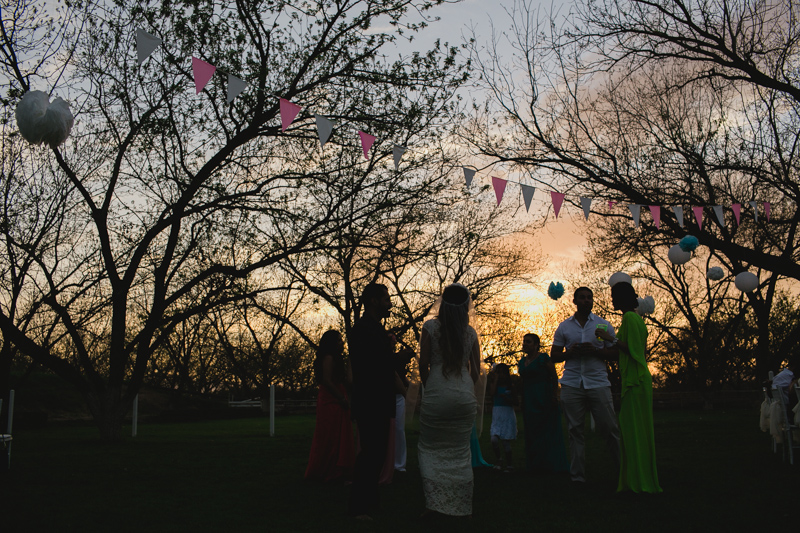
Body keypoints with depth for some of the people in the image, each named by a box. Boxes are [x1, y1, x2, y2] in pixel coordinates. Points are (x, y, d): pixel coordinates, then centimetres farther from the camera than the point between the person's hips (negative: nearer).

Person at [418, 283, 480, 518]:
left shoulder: (430, 327, -2)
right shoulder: (470, 332, 6)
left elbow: (423, 364, -1)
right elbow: (475, 368, 11)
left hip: (436, 395, -3)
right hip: (465, 396, 3)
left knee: (430, 449, 8)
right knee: (460, 452, 12)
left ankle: (435, 503, 0)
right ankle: (461, 507, 15)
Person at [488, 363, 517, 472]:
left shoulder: (510, 386, 5)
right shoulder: (494, 384, 6)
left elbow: (515, 401, 6)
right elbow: (491, 393, -13)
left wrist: (507, 398, -13)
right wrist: (495, 379, -7)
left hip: (508, 414, -1)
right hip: (496, 414, 1)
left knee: (505, 441, -1)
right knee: (494, 440, -15)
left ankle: (509, 464, 14)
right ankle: (499, 460, 8)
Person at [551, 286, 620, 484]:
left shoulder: (603, 325, 10)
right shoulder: (564, 327, 12)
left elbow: (615, 353, 6)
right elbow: (554, 356, 13)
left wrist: (595, 351, -12)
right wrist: (570, 352, -7)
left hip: (598, 382, -1)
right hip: (572, 384, 1)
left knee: (609, 428, -5)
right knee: (575, 430, 1)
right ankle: (577, 477, 6)